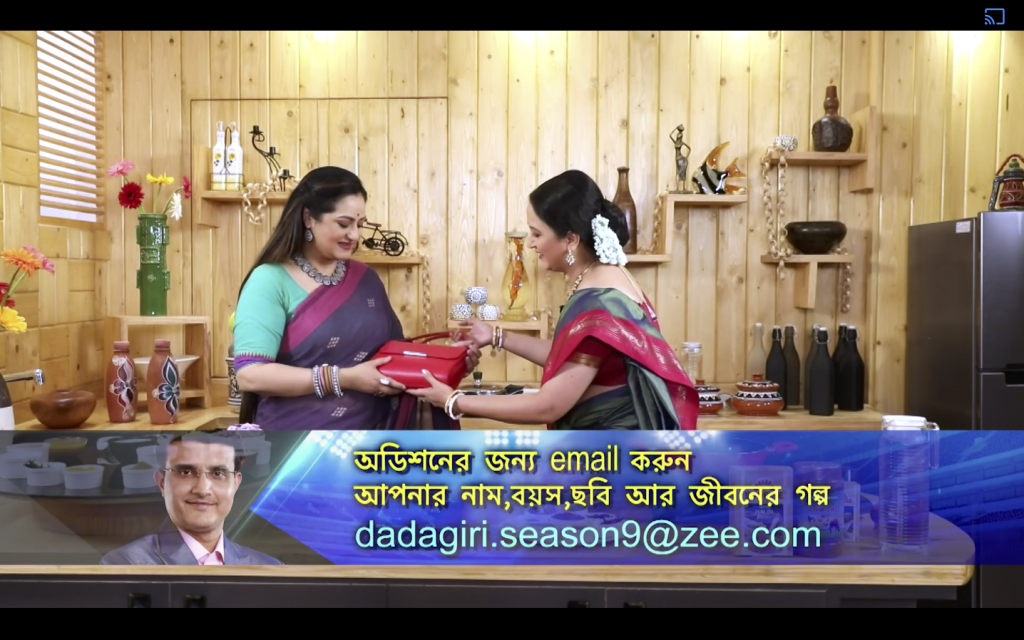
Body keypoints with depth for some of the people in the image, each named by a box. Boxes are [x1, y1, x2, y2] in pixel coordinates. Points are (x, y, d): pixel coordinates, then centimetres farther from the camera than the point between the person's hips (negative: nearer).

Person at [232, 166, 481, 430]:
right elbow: (250, 375, -19)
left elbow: (394, 352, 12)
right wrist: (342, 379, -23)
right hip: (295, 445, -5)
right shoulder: (270, 281, -11)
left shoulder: (366, 279, 5)